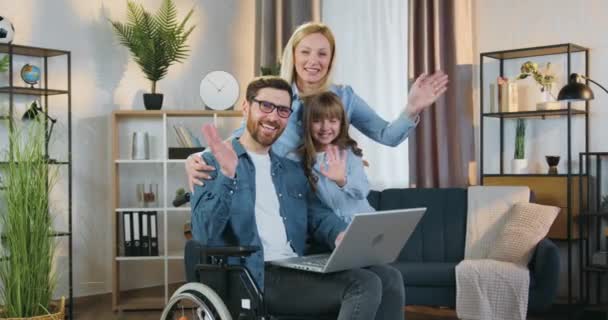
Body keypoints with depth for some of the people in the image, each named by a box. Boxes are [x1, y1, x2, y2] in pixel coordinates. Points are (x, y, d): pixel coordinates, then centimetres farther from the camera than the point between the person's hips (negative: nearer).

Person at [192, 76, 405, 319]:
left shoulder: (293, 169, 24)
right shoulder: (214, 163, 2)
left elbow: (319, 215, 14)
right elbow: (204, 234, -10)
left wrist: (342, 236, -10)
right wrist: (227, 174, -23)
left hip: (298, 270, 7)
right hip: (254, 277, -7)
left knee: (388, 277, -15)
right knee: (364, 285, -23)